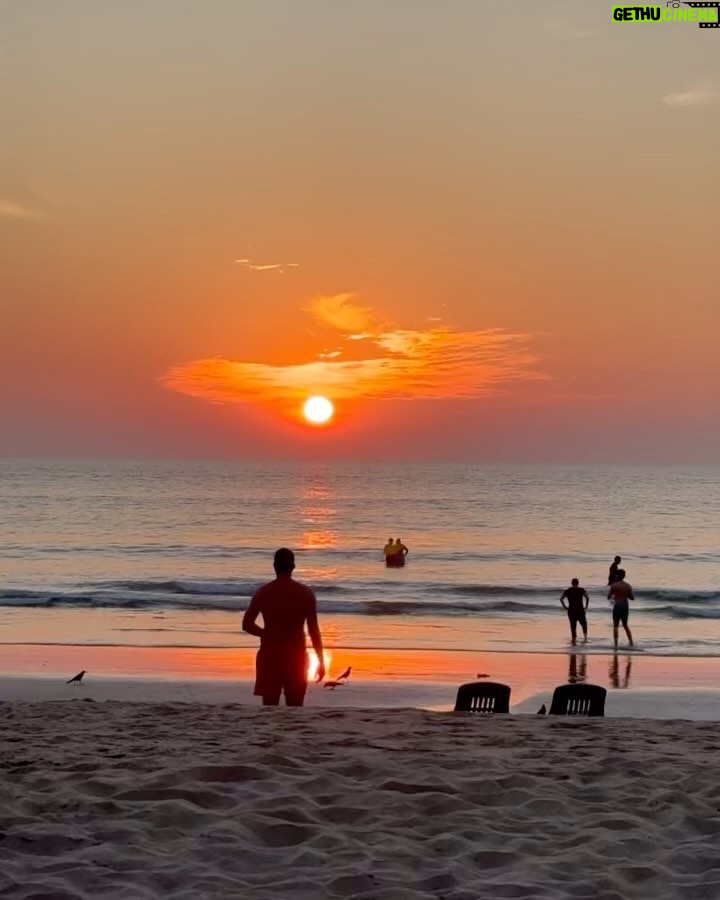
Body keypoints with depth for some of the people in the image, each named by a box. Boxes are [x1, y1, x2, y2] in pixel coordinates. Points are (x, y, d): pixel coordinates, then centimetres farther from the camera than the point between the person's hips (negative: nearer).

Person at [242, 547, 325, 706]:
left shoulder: (263, 592, -1)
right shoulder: (305, 593, -3)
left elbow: (247, 625, 0)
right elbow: (313, 630, -4)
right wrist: (321, 661, 2)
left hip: (270, 655, 0)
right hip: (295, 656, 0)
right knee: (295, 709, 7)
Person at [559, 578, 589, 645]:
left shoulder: (567, 591, 5)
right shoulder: (581, 590, 1)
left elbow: (561, 599, -4)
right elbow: (587, 598, -12)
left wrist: (564, 606, 3)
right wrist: (586, 606, -3)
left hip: (571, 610, 1)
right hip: (580, 610, -1)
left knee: (573, 626, 7)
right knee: (583, 624, 16)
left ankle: (574, 640, 2)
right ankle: (585, 638, 7)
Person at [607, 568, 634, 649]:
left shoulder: (613, 585, -7)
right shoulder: (628, 586, 2)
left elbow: (608, 597, -5)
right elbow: (632, 598, 5)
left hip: (617, 606, -4)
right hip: (625, 606, 4)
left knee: (615, 626, 3)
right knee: (625, 625, 18)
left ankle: (616, 644, -4)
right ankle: (631, 643, 13)